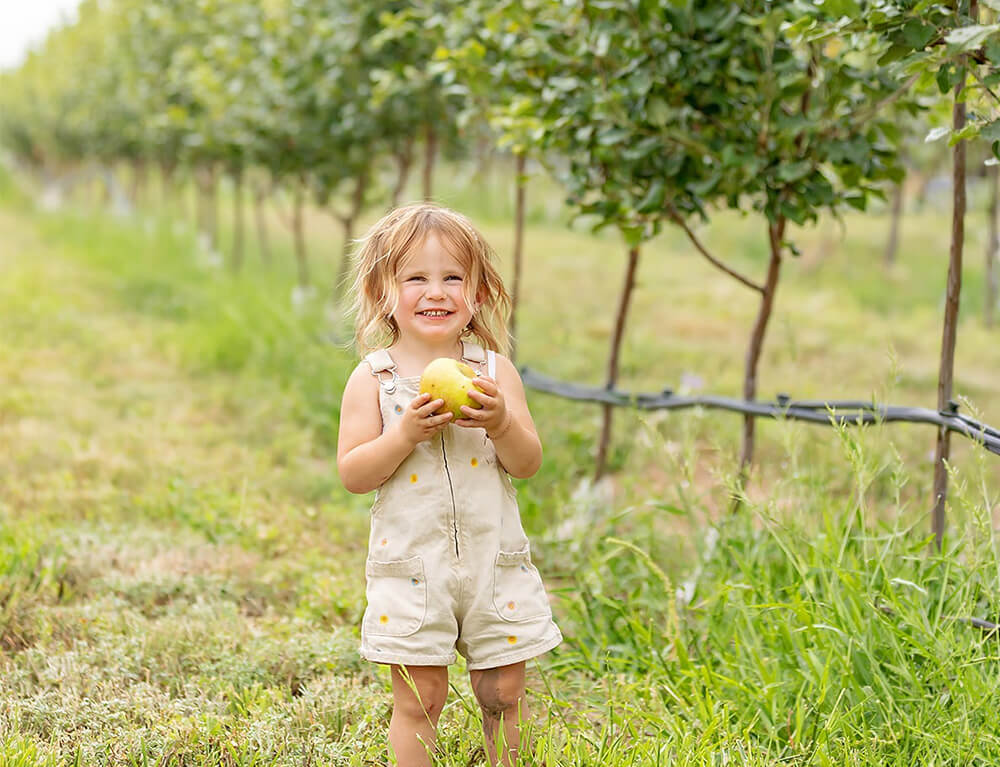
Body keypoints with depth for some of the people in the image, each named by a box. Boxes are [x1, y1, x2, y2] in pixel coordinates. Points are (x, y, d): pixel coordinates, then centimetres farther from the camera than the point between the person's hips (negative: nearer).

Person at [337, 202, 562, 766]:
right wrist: (406, 432, -20)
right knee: (419, 698, 2)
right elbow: (352, 475, -7)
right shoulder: (373, 379, -2)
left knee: (503, 693, 8)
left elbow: (528, 464, 1)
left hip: (494, 562, 2)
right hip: (411, 566, -2)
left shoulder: (494, 370, 2)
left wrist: (502, 423, -18)